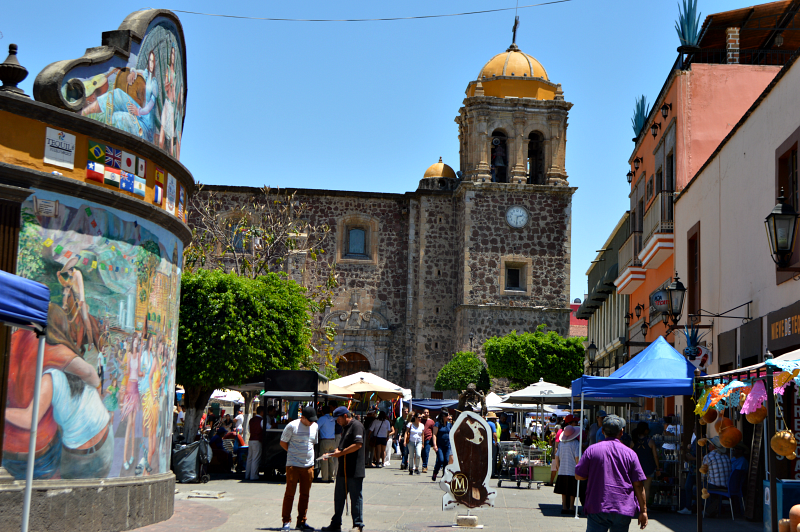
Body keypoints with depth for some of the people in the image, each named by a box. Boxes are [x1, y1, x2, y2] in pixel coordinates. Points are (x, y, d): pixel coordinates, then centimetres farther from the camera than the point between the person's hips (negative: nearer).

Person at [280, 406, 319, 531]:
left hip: (308, 466, 5)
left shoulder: (315, 427, 10)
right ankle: (286, 521, 7)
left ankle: (301, 522, 15)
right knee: (290, 493, -1)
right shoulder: (292, 426, -7)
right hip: (293, 465, -5)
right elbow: (283, 442, 0)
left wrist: (306, 454, 11)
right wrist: (293, 453, -3)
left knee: (305, 495, 8)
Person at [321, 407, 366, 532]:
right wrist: (333, 453, 10)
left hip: (354, 471, -10)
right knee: (339, 497, 13)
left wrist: (341, 452, -19)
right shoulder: (344, 427, 19)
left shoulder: (357, 426, -11)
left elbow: (358, 444, -22)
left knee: (356, 497, -2)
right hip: (343, 470, 10)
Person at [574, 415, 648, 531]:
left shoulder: (592, 450, 0)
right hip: (623, 510, 1)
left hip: (597, 508, -1)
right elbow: (639, 485, 2)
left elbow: (578, 476, 3)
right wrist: (643, 511, 7)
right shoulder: (630, 453, 2)